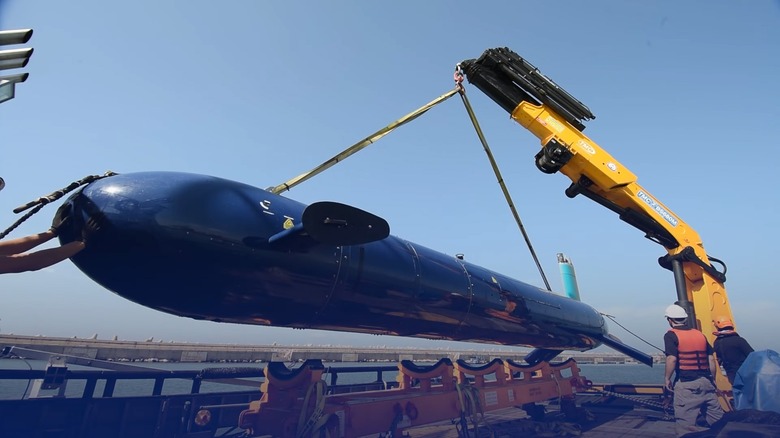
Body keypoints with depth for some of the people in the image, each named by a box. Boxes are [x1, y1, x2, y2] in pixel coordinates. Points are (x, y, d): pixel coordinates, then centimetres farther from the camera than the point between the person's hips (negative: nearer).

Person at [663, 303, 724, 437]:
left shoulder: (671, 335, -7)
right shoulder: (700, 334, 13)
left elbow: (672, 359, -18)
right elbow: (711, 359, 13)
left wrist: (666, 378, -7)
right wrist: (712, 379, 24)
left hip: (686, 384, -7)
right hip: (706, 381, 7)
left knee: (684, 423, -2)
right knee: (718, 418, 16)